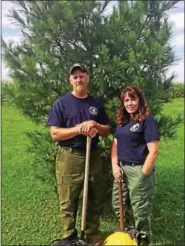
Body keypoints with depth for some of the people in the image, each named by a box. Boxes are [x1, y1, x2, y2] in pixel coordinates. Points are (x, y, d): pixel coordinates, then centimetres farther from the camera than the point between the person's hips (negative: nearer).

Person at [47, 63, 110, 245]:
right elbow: (55, 134, -10)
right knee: (68, 201, 3)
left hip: (93, 157, 4)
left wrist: (95, 125, -10)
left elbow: (106, 131, 11)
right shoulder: (61, 103, -4)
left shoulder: (96, 104, 9)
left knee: (94, 200, 12)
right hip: (69, 158, -4)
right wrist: (79, 129, -19)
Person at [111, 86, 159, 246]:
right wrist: (115, 166, 0)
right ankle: (130, 233, 40)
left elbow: (154, 151, -16)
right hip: (122, 169, 8)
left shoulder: (147, 120, -12)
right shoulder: (122, 121, 10)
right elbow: (115, 144, 13)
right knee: (119, 205, 18)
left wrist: (143, 174, -16)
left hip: (138, 170, -7)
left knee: (140, 210, 5)